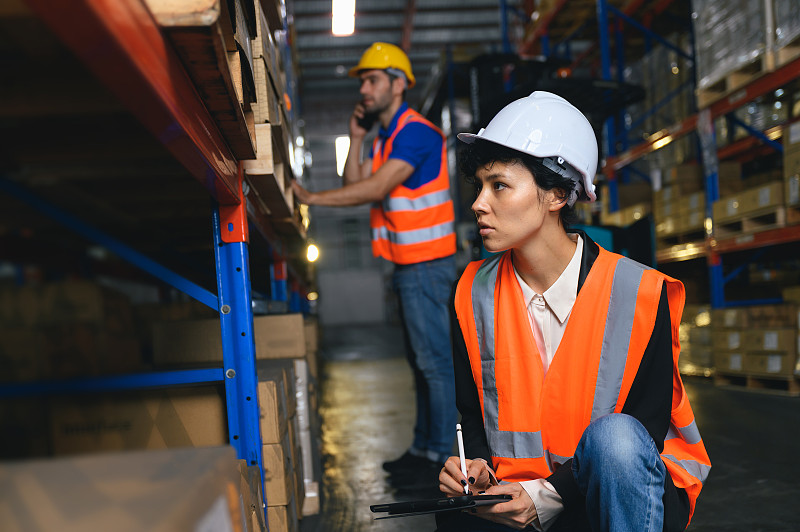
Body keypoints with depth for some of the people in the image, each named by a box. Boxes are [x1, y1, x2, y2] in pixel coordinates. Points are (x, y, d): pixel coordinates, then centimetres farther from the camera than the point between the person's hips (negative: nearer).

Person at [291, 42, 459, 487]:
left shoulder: (416, 132, -14)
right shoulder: (386, 137, 17)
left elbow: (374, 190, -23)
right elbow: (356, 186, 11)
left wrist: (311, 197, -21)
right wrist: (356, 138, 5)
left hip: (427, 264, -10)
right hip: (408, 264, 10)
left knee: (435, 359, -6)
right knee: (420, 361, 14)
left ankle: (440, 459, 0)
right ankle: (422, 447, 24)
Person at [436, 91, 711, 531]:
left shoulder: (639, 294, -13)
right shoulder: (474, 293, -1)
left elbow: (646, 431, -11)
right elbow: (473, 414, 8)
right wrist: (475, 469, -15)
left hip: (627, 491, -3)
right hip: (519, 494, 3)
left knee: (612, 436, -35)